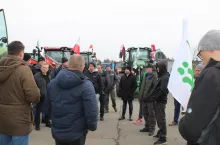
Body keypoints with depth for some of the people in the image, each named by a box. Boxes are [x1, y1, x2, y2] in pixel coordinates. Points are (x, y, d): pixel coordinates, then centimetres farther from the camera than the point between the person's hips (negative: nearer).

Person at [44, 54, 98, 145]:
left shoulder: (52, 83, 0)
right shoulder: (86, 85, -17)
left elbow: (47, 107, 9)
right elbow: (91, 111, -22)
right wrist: (92, 126, -4)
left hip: (57, 132, 4)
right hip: (77, 133, -4)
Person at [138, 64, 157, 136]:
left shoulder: (154, 77, -7)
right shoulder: (145, 77, 18)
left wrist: (148, 95, -20)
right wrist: (140, 95, 11)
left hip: (150, 99, -8)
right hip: (144, 98, 8)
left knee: (151, 114, -2)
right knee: (145, 113, 15)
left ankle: (152, 129, 4)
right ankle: (147, 126, 26)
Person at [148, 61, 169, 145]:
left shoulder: (165, 77, -15)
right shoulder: (161, 76, 16)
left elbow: (162, 90, -23)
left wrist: (153, 98, -19)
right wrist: (152, 97, 10)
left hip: (161, 101, -10)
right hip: (159, 100, 10)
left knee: (161, 119, -8)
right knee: (159, 118, 18)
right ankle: (160, 133, 30)